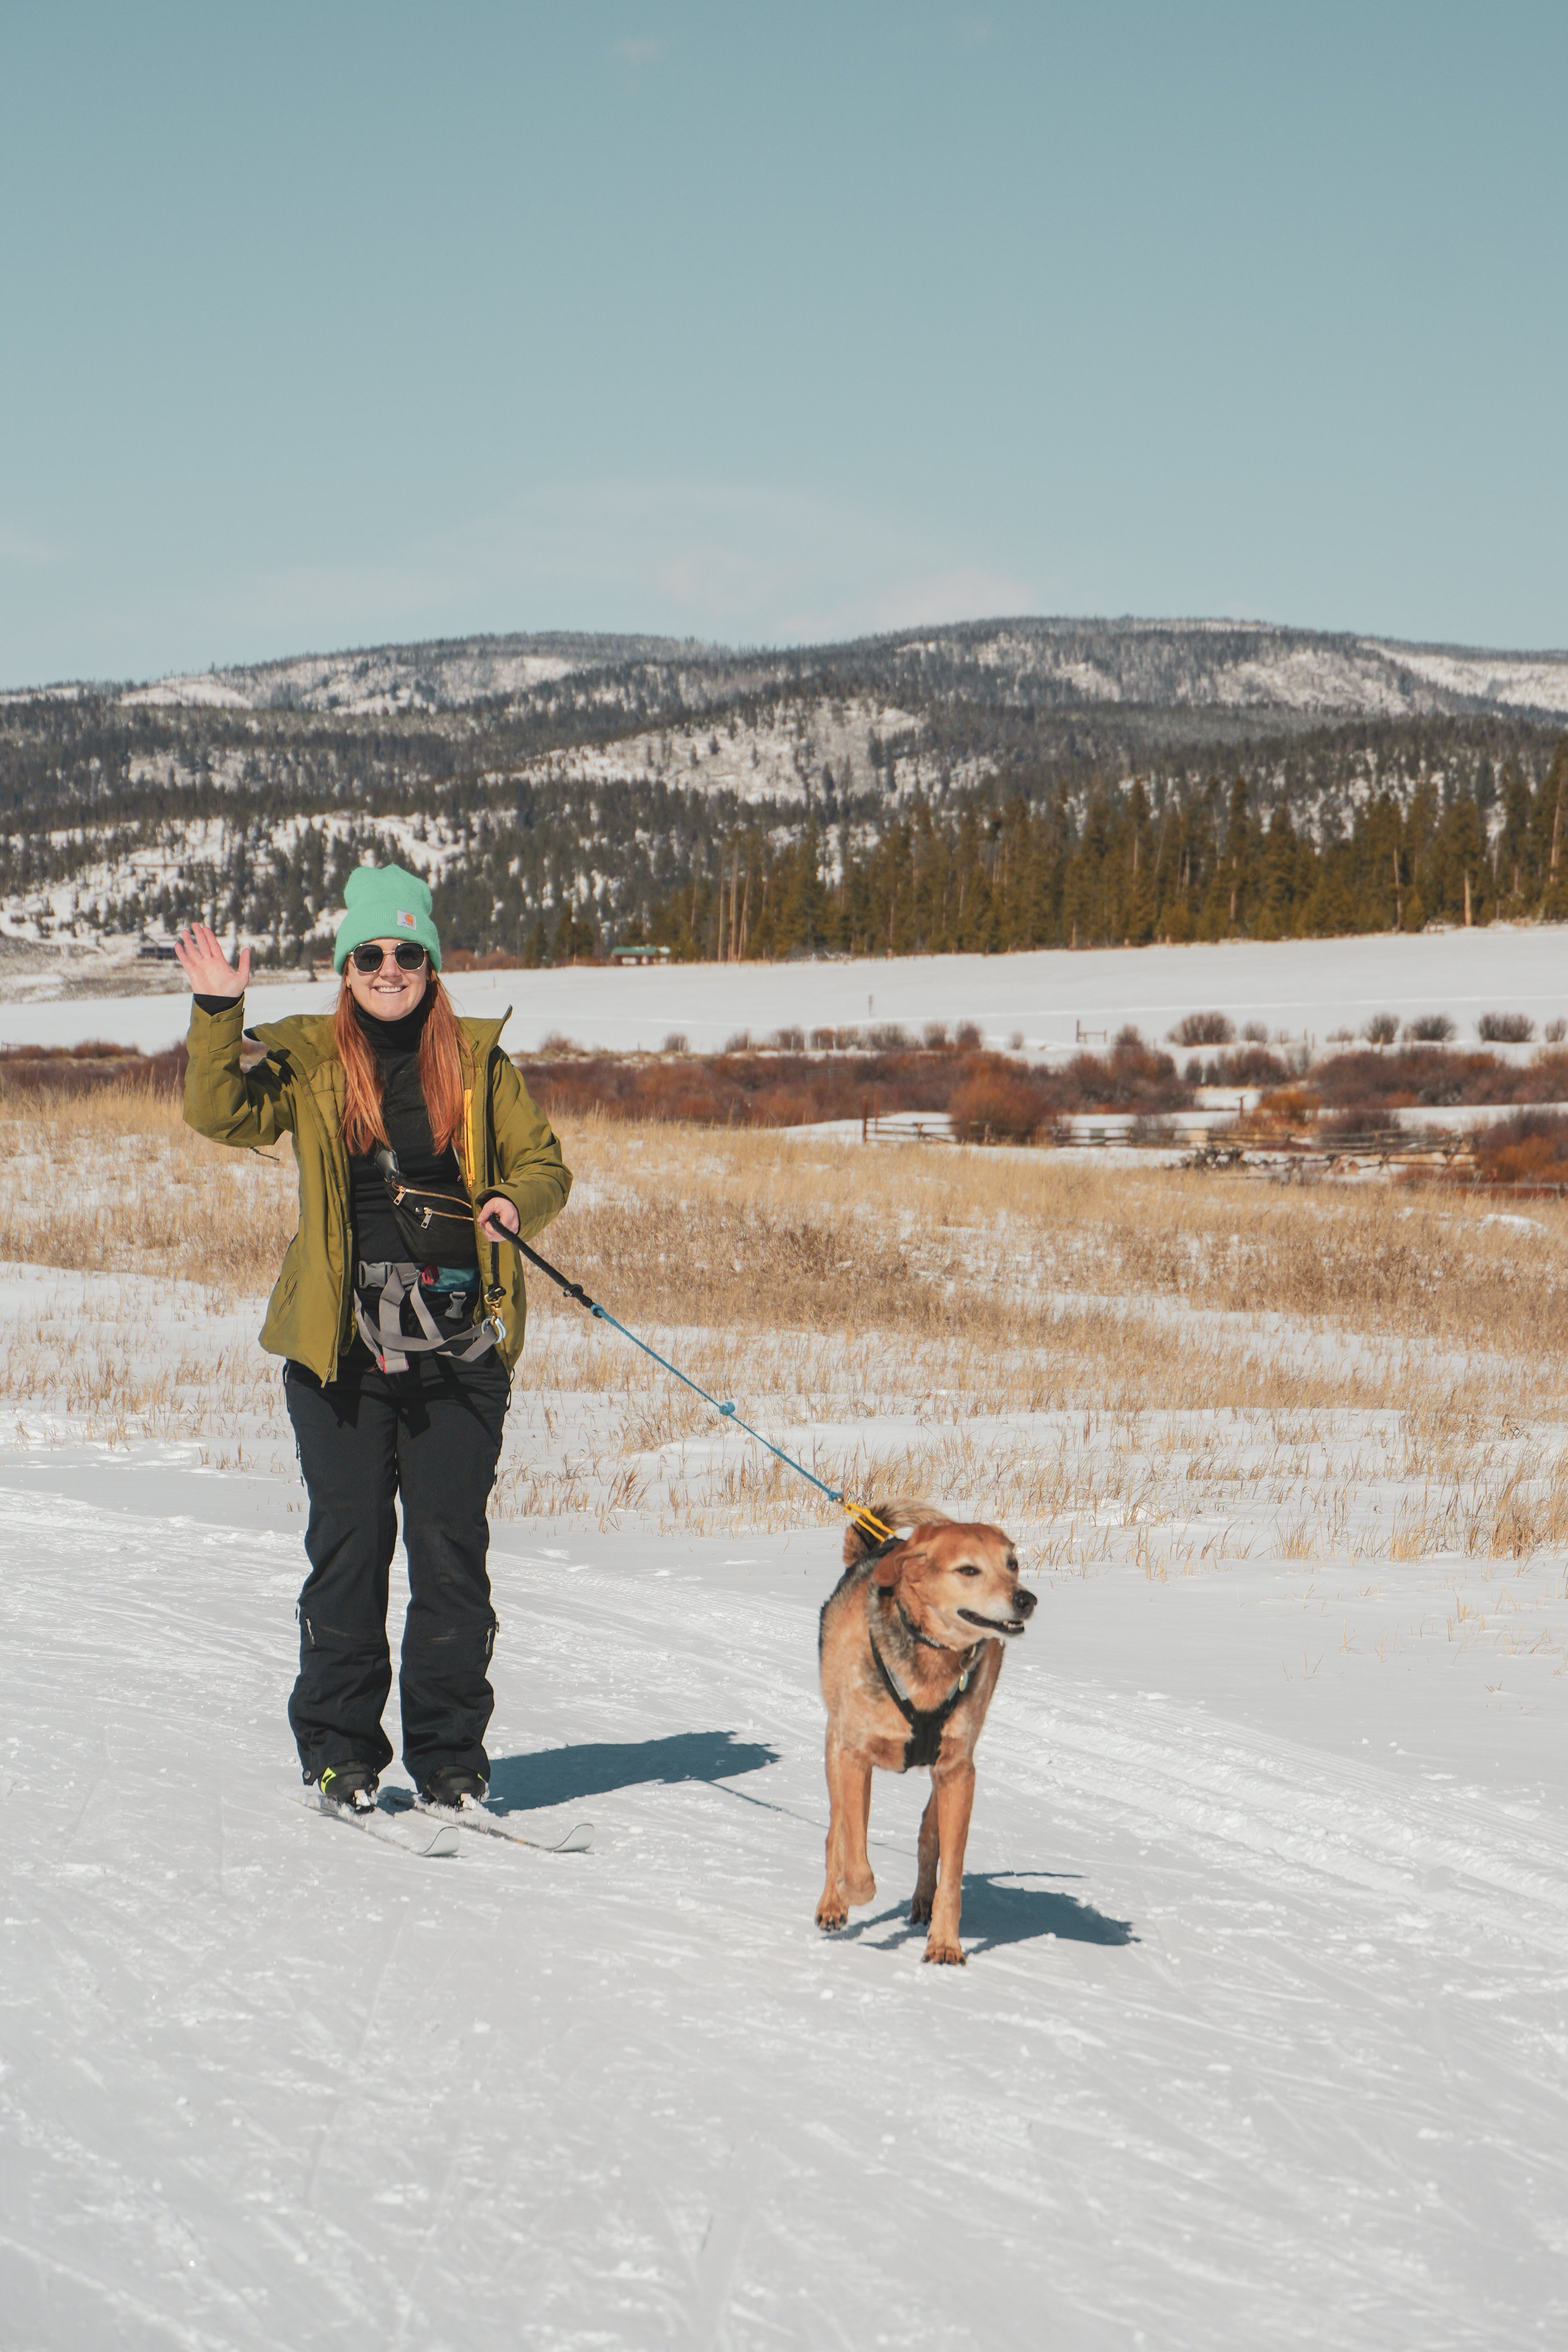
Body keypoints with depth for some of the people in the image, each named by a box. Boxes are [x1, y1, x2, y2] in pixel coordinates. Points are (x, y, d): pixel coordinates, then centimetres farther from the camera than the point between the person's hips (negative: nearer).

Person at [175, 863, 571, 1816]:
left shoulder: (479, 1060, 10)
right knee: (350, 1543, 1)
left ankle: (449, 1754, 10)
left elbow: (544, 1165, 12)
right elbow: (223, 1113, -7)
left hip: (459, 1343, 1)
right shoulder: (308, 1059, 7)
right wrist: (219, 1013, -19)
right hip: (343, 1341, -1)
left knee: (452, 1547, 1)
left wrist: (519, 1205, -9)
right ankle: (340, 1749, 12)